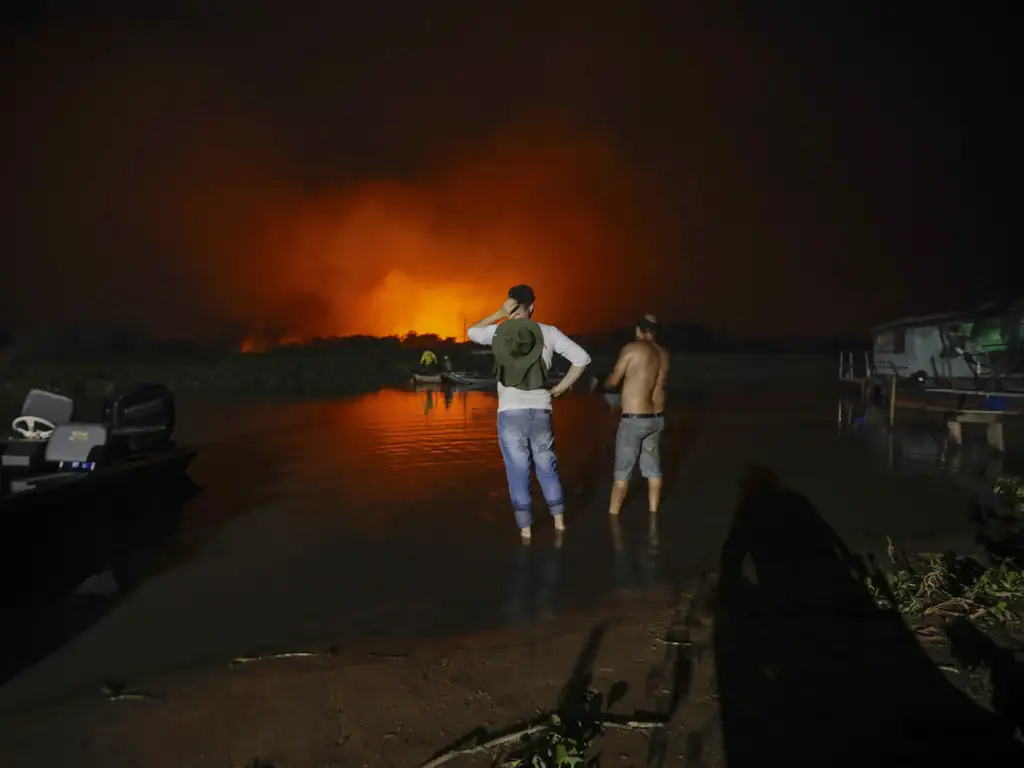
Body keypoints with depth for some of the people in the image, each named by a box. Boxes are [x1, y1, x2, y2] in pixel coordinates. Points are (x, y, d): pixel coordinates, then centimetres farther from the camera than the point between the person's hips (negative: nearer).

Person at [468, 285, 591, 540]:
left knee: (518, 472, 7)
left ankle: (525, 529, 12)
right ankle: (559, 520, 22)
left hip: (510, 412, -1)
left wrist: (498, 314, 14)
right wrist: (560, 388, 8)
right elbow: (582, 358, 0)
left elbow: (471, 332, 23)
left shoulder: (498, 331, 0)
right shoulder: (548, 332, 1)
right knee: (547, 467, 17)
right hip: (540, 411, 1)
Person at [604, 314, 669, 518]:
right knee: (653, 469, 15)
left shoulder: (632, 348, -10)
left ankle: (612, 516, 7)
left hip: (634, 419, -6)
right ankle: (653, 513, 22)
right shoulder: (663, 354, 8)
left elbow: (613, 381, -3)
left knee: (622, 471, 1)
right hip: (657, 418, 6)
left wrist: (605, 384, 19)